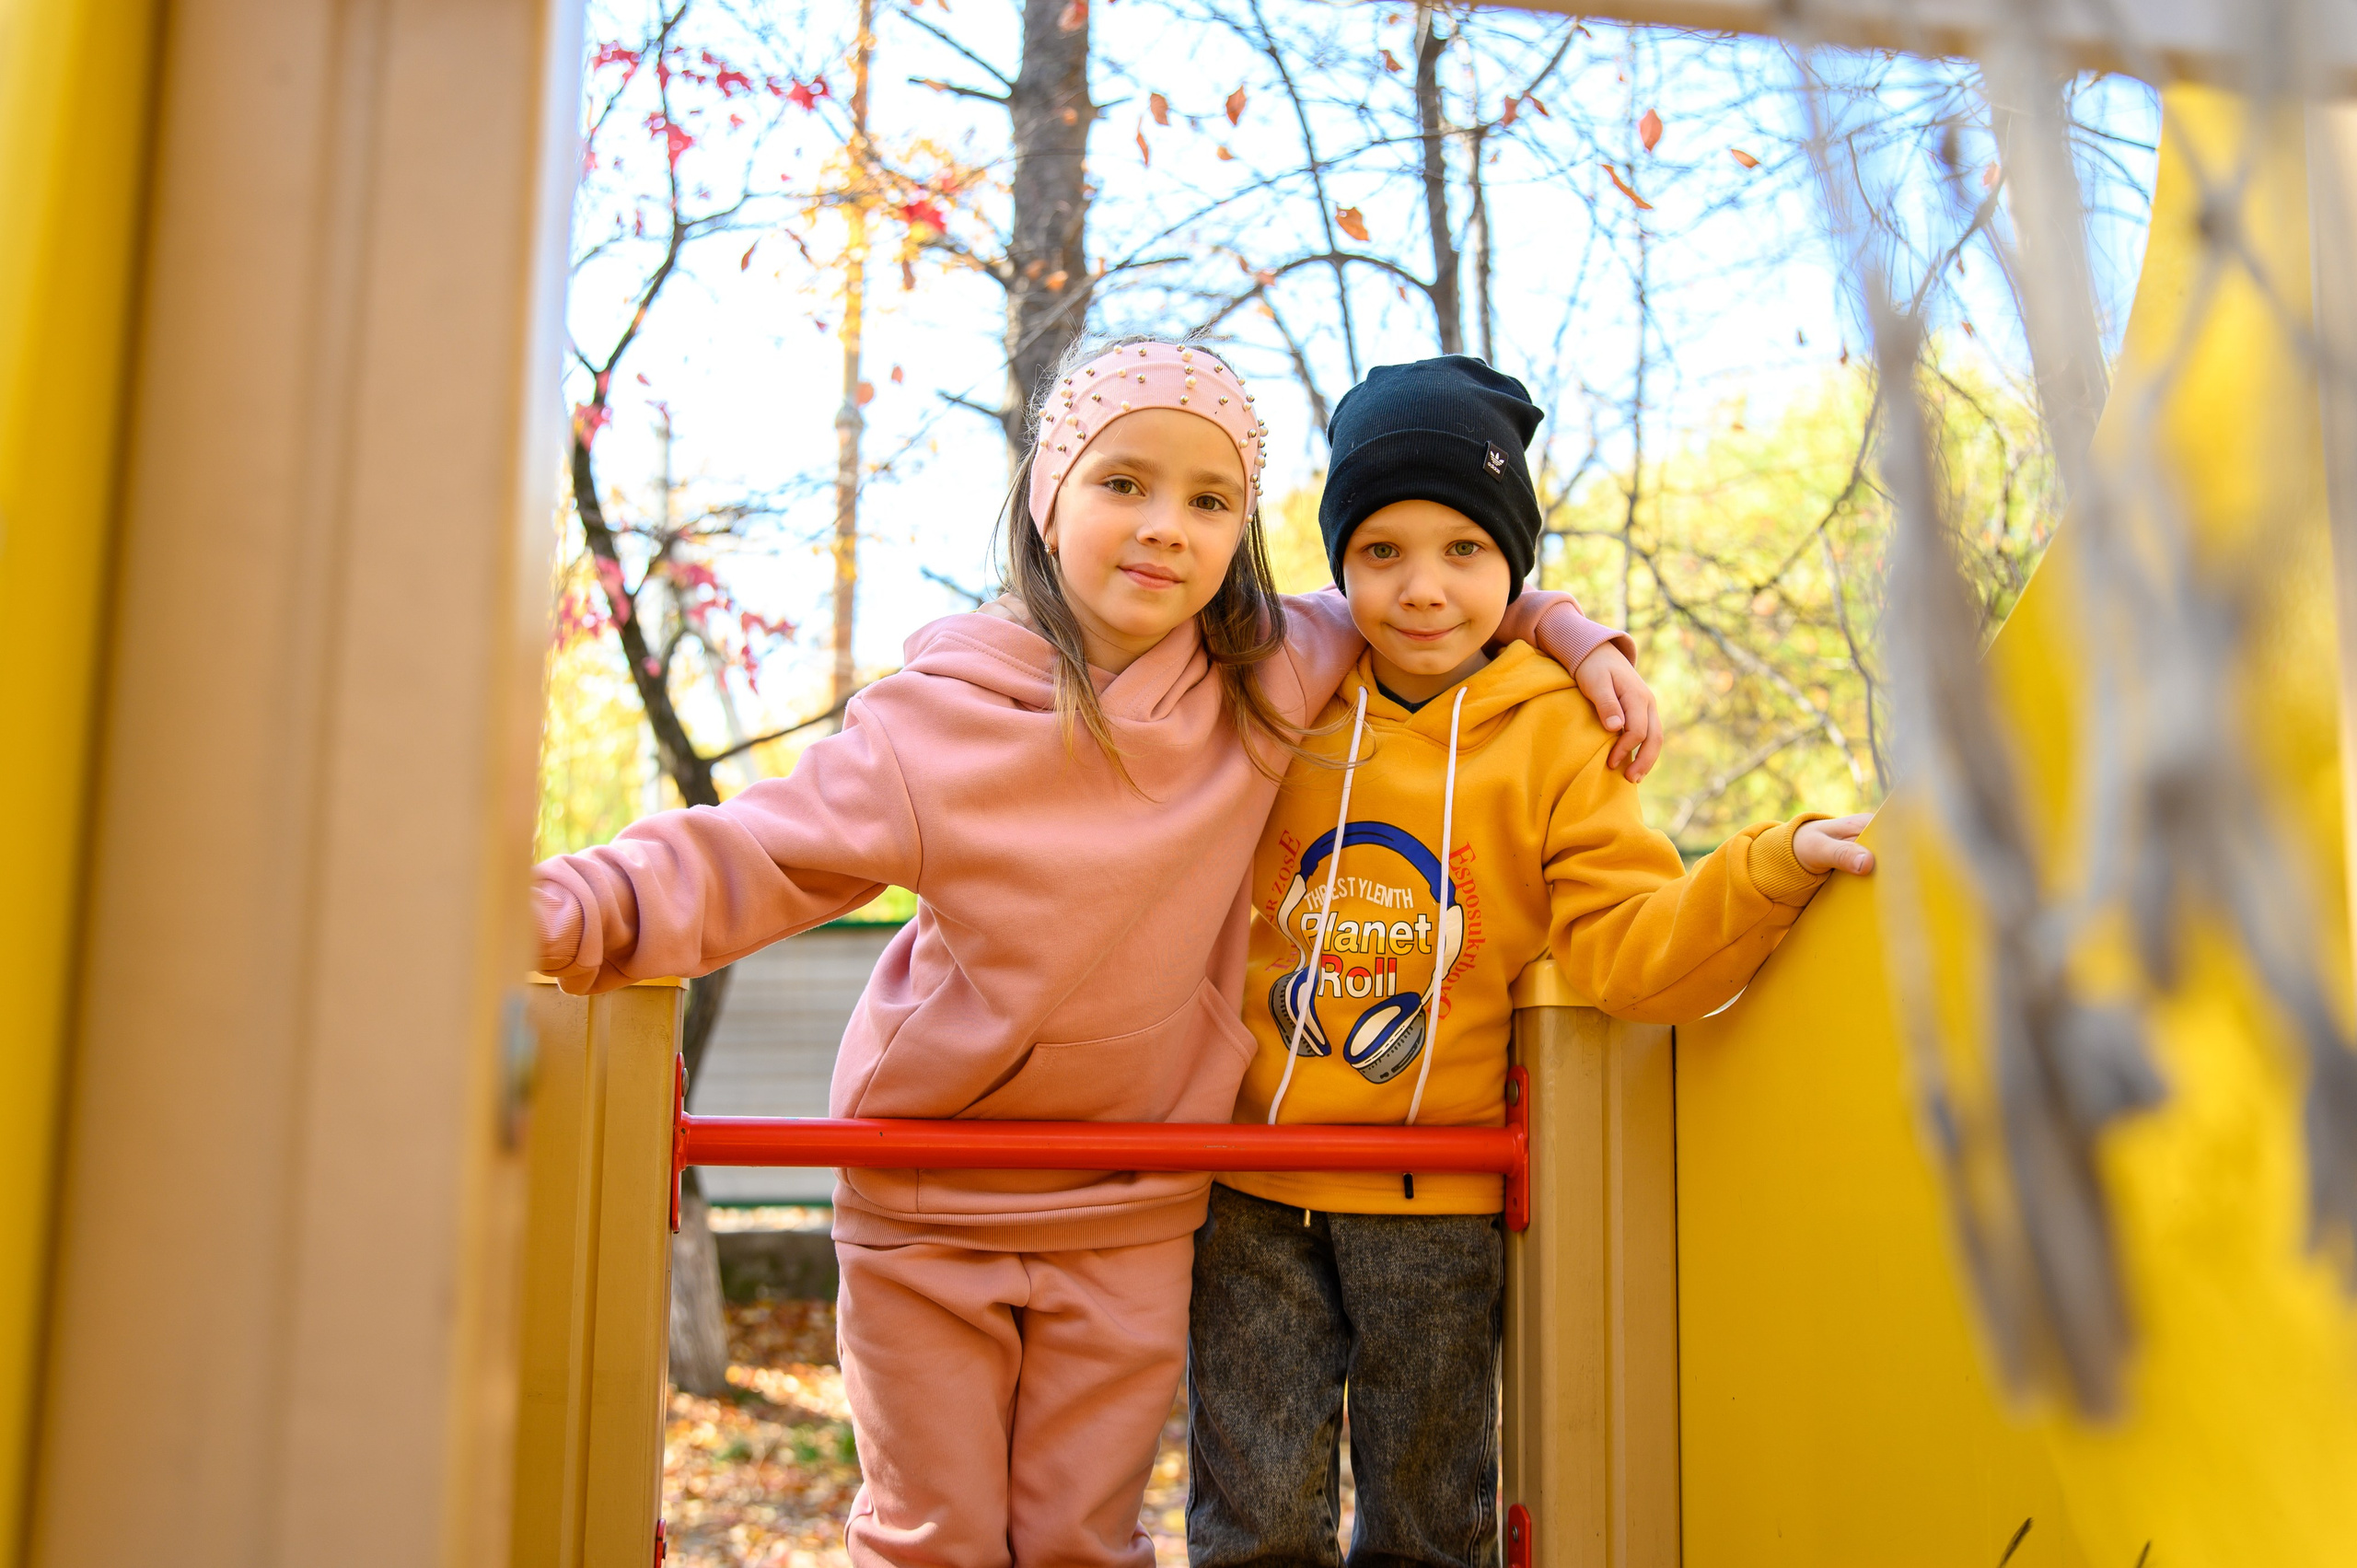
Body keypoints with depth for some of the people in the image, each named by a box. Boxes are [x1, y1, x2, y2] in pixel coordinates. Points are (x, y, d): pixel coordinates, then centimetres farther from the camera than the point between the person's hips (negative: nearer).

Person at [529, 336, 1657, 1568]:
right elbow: (758, 856, -16)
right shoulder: (944, 711, -15)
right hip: (925, 1206, -1)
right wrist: (572, 907, -30)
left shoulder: (1273, 681, -5)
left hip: (1133, 1222, 2)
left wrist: (1573, 636, -1)